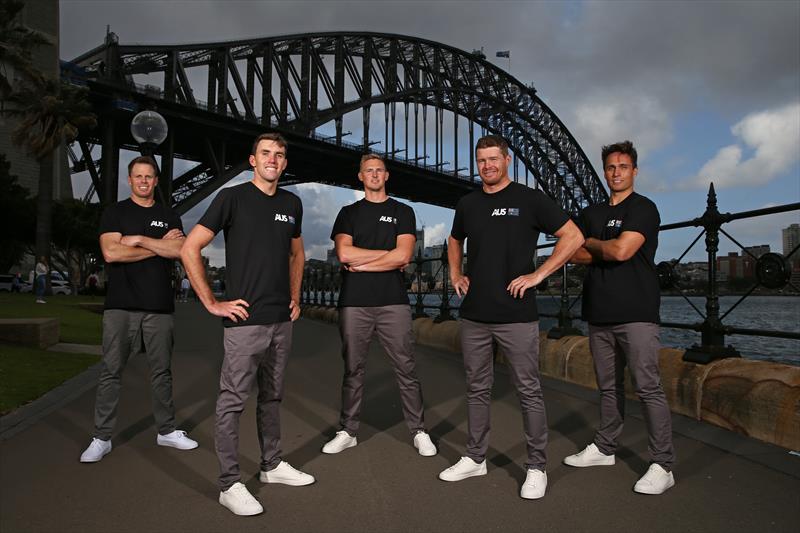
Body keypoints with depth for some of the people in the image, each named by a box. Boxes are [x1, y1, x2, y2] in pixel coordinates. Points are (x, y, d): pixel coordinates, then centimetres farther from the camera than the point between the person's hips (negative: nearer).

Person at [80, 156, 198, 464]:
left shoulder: (168, 216, 12)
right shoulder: (114, 213, 6)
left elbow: (180, 249, -5)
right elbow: (111, 253, -10)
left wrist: (140, 239, -10)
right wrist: (160, 246, -6)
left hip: (159, 306, 2)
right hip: (120, 305, -2)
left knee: (162, 371, 8)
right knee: (111, 372, 1)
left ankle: (166, 431, 19)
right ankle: (101, 438, 11)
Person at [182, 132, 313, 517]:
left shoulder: (292, 204, 11)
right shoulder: (232, 197, -6)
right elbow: (190, 249, -8)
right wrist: (212, 303, -10)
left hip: (282, 320, 6)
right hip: (245, 319, -6)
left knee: (271, 396, 17)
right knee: (233, 401, 1)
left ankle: (273, 465, 31)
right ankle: (230, 484, 13)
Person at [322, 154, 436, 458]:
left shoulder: (403, 212, 10)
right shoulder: (349, 213, 13)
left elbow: (404, 255, -6)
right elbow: (344, 254, -5)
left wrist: (361, 263, -6)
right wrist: (389, 254, -4)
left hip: (393, 303, -1)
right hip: (354, 303, 1)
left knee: (406, 370, 2)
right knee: (353, 370, 9)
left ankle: (419, 432, 13)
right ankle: (348, 432, 21)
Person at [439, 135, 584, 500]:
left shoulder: (529, 199, -3)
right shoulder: (467, 204, 11)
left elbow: (573, 236, -5)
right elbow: (455, 241, 29)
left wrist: (538, 274, -11)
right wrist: (455, 274, 12)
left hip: (516, 315, -4)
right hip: (473, 315, 5)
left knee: (528, 391, 3)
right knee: (477, 389, 13)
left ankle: (536, 467, 17)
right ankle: (475, 458, 27)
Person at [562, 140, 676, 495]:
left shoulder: (644, 209, -2)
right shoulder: (591, 213, 17)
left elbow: (622, 249, -17)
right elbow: (574, 254, 7)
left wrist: (590, 242, 0)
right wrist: (607, 250, -8)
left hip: (636, 314, -6)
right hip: (600, 315, 6)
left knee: (648, 387, -5)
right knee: (608, 386, 15)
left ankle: (663, 466, 2)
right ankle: (604, 448, 27)